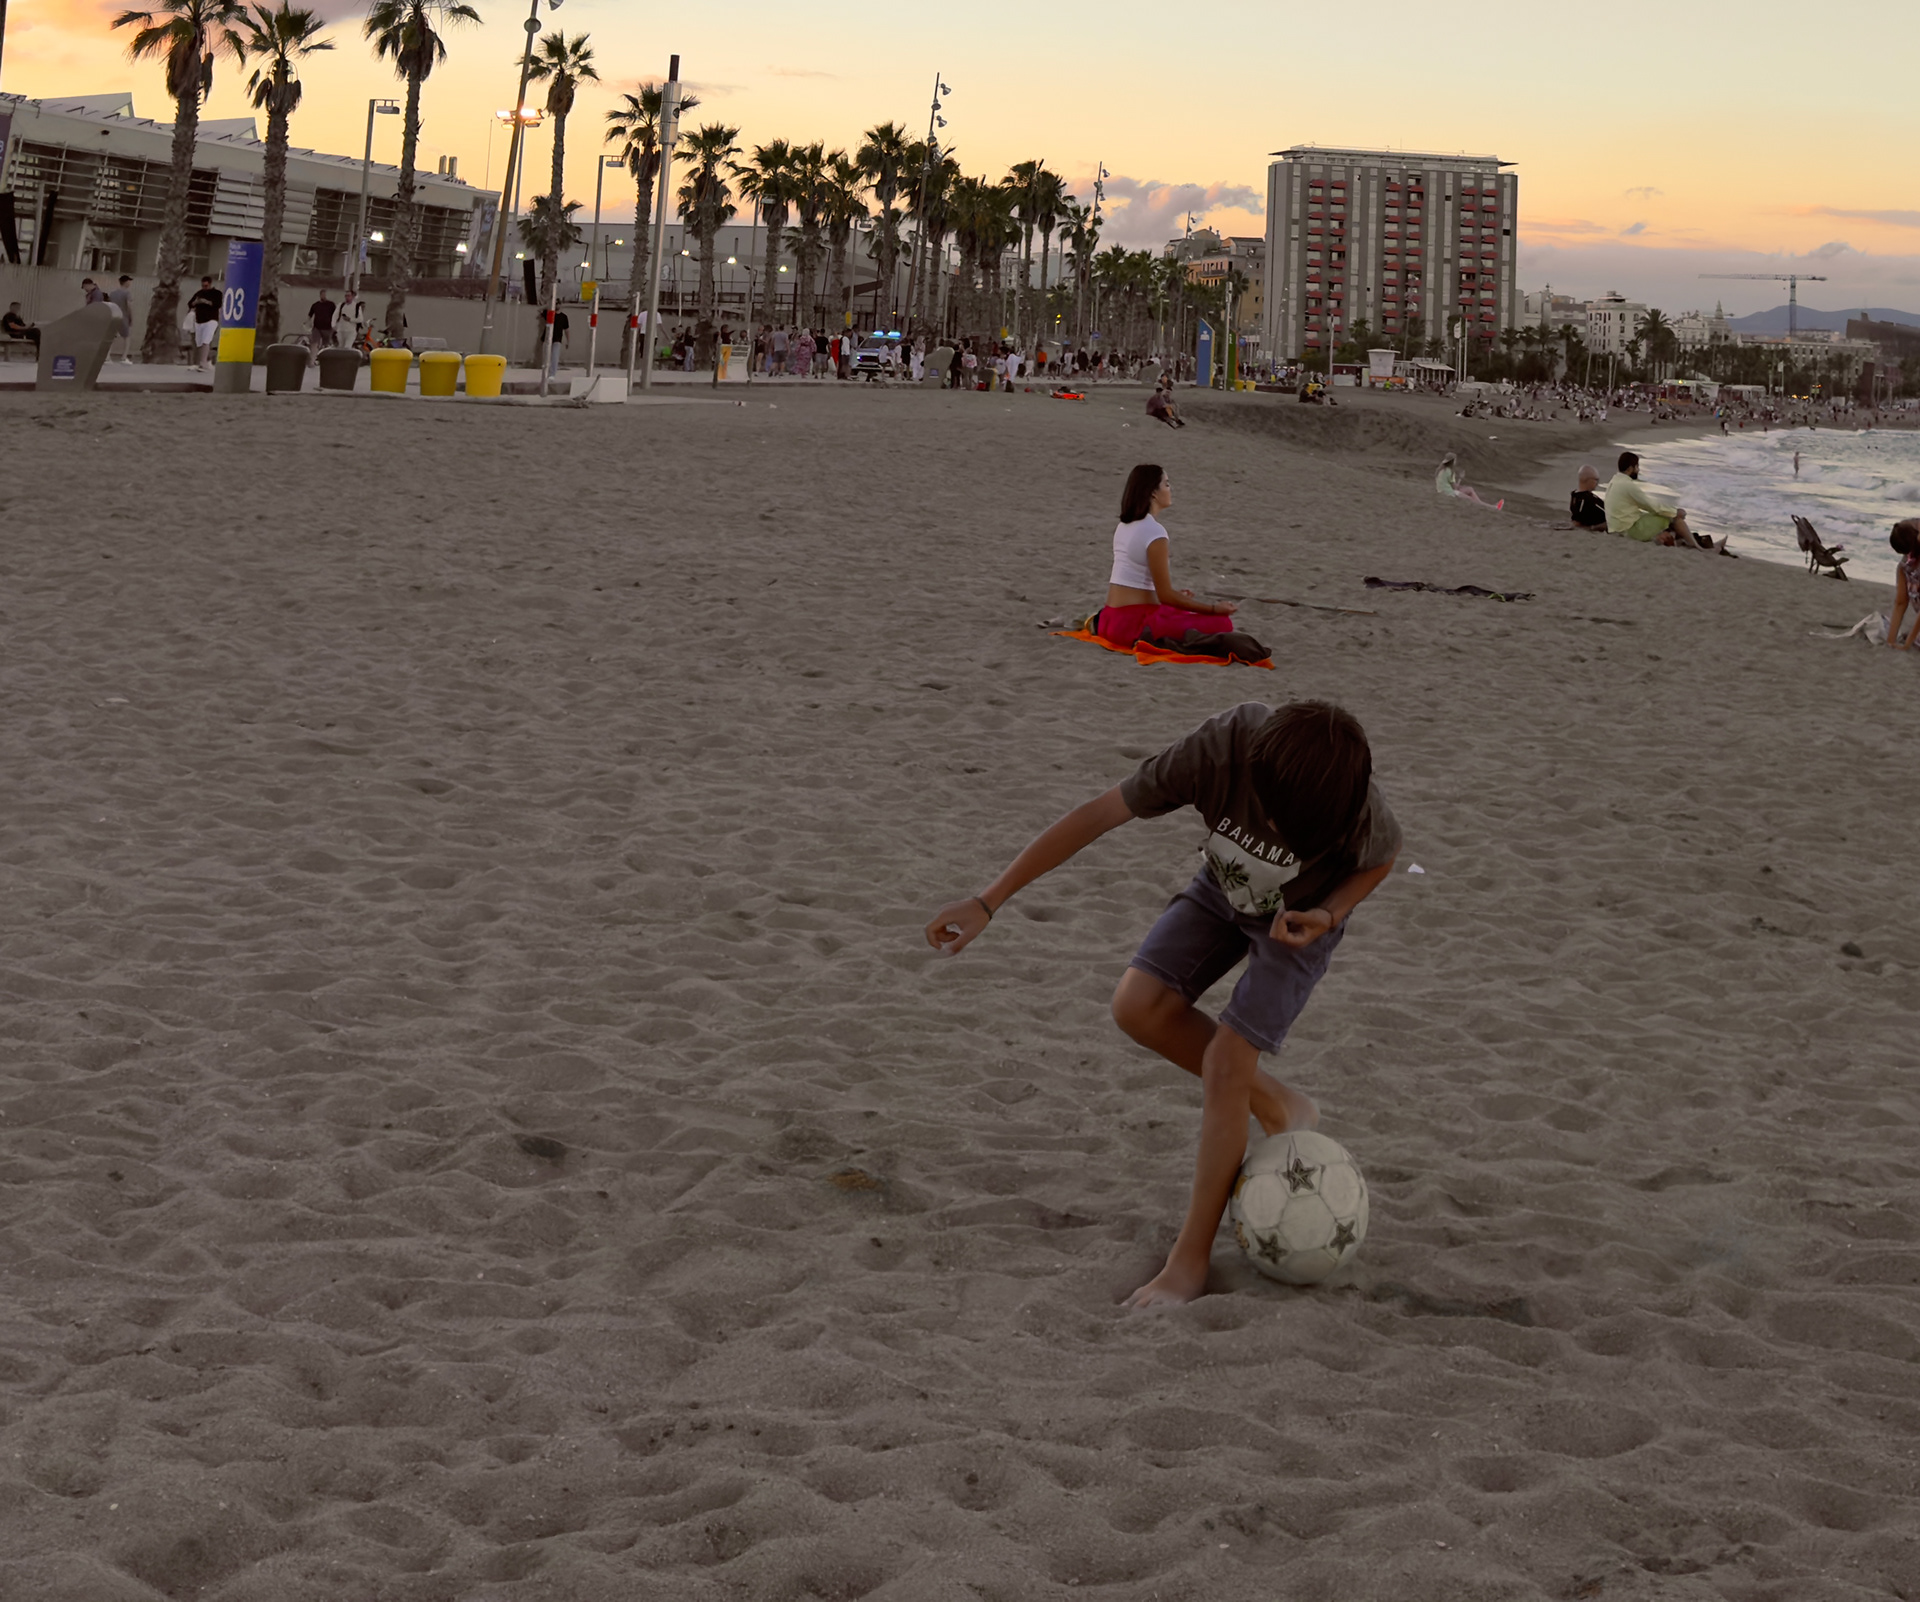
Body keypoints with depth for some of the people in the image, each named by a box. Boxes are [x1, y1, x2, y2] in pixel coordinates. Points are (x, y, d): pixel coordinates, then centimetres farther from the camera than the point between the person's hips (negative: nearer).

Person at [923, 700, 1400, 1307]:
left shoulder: (1358, 807, -38)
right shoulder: (1221, 748, -38)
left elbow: (1381, 860, -10)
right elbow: (1095, 816, -32)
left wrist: (1328, 914, -29)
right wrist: (987, 902, -33)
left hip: (1301, 915, -3)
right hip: (1224, 888, 3)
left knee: (1224, 1063, -15)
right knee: (1139, 1007, -15)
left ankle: (1190, 1258, -2)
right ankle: (1277, 1108, 9)